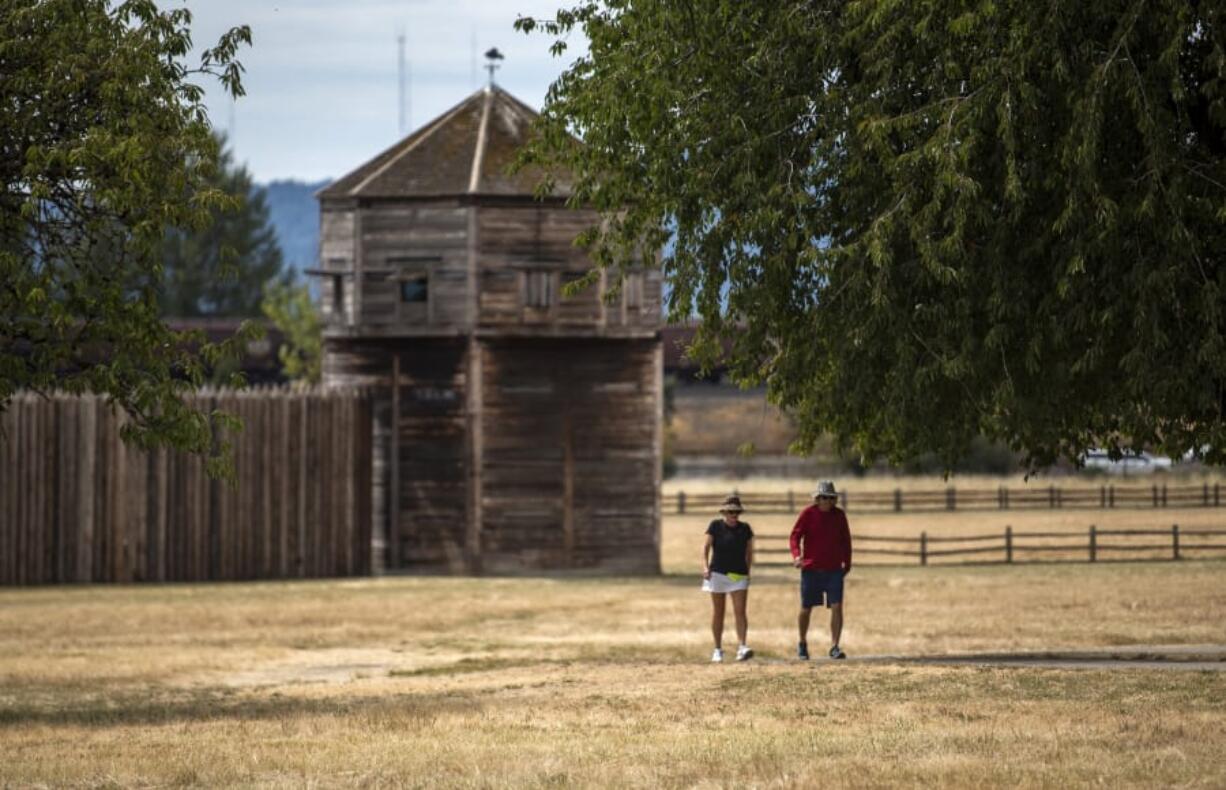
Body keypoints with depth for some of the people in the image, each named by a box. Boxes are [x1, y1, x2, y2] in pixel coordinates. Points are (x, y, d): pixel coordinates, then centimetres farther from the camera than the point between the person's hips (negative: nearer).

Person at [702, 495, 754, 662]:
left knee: (740, 611, -11)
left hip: (739, 576, 1)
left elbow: (749, 552, 13)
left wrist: (748, 571, 7)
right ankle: (718, 650, 14)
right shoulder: (716, 526, -1)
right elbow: (706, 547, 0)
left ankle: (742, 648, -18)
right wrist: (705, 566, -13)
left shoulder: (745, 529, 6)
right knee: (718, 612, 6)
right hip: (718, 573, -1)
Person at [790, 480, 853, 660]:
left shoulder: (839, 515, 5)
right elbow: (795, 536, -6)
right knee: (806, 609, 8)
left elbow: (846, 540, 16)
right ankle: (802, 644, 27)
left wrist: (847, 563, 14)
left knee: (837, 607, -12)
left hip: (834, 569, 2)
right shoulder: (808, 513, -3)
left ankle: (834, 647, -11)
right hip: (811, 569, -2)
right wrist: (796, 555, -23)